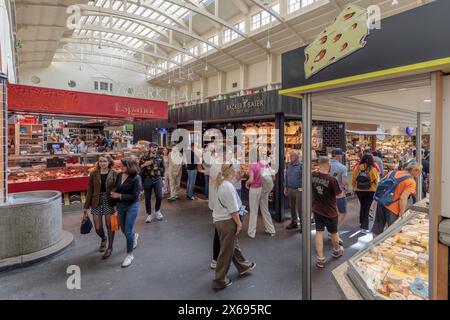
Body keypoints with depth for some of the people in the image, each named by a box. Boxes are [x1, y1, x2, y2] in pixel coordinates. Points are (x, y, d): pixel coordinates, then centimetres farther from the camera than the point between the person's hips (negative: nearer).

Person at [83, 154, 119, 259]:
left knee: (109, 226, 5)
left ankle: (110, 248, 25)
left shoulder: (114, 174, -6)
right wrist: (86, 207, 0)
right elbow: (90, 191, 0)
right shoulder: (94, 174, -2)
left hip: (109, 202, -2)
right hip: (96, 203, 2)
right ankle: (103, 239, 42)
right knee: (98, 228, 8)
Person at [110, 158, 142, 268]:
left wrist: (119, 195, -20)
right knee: (123, 229, 20)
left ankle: (130, 254, 19)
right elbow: (117, 188, 12)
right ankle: (134, 236, 54)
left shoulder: (136, 178, -20)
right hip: (121, 205, 6)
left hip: (132, 206, -6)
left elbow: (135, 196, -20)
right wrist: (114, 193, -9)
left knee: (128, 231, -1)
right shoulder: (120, 175, -3)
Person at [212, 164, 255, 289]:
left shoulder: (221, 184, 5)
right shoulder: (229, 187, -24)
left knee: (233, 245, 25)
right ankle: (220, 280, 20)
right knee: (226, 251, 6)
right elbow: (233, 210, -22)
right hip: (227, 222, -10)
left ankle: (243, 266, 46)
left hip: (219, 219, 10)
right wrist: (239, 223, -12)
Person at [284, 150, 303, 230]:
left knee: (299, 208, -1)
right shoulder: (288, 165, 8)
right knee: (292, 207, 15)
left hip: (298, 190, -6)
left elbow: (304, 178, -13)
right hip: (290, 189, 6)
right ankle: (294, 222, 29)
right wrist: (286, 187, 13)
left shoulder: (301, 165, -11)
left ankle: (302, 224, 11)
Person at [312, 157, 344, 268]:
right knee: (333, 232, 20)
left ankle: (320, 259, 13)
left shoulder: (313, 175, -11)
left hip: (317, 209, 3)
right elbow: (339, 194, -13)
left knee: (319, 232, 10)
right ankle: (337, 251, 45)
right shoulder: (332, 179, -25)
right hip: (330, 211, -3)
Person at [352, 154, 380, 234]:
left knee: (362, 206, 24)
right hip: (370, 191, -3)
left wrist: (354, 187, 16)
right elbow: (377, 181, -10)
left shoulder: (357, 168, -8)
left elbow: (353, 180, -1)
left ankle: (362, 222, 40)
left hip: (359, 191, 3)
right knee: (366, 208, 3)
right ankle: (364, 227, 2)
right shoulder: (372, 169, -15)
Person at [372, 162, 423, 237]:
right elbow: (403, 198, -19)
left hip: (381, 202, 7)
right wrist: (402, 213, -12)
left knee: (378, 228, 20)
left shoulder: (393, 172, 8)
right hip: (393, 208, -6)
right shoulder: (411, 182, -10)